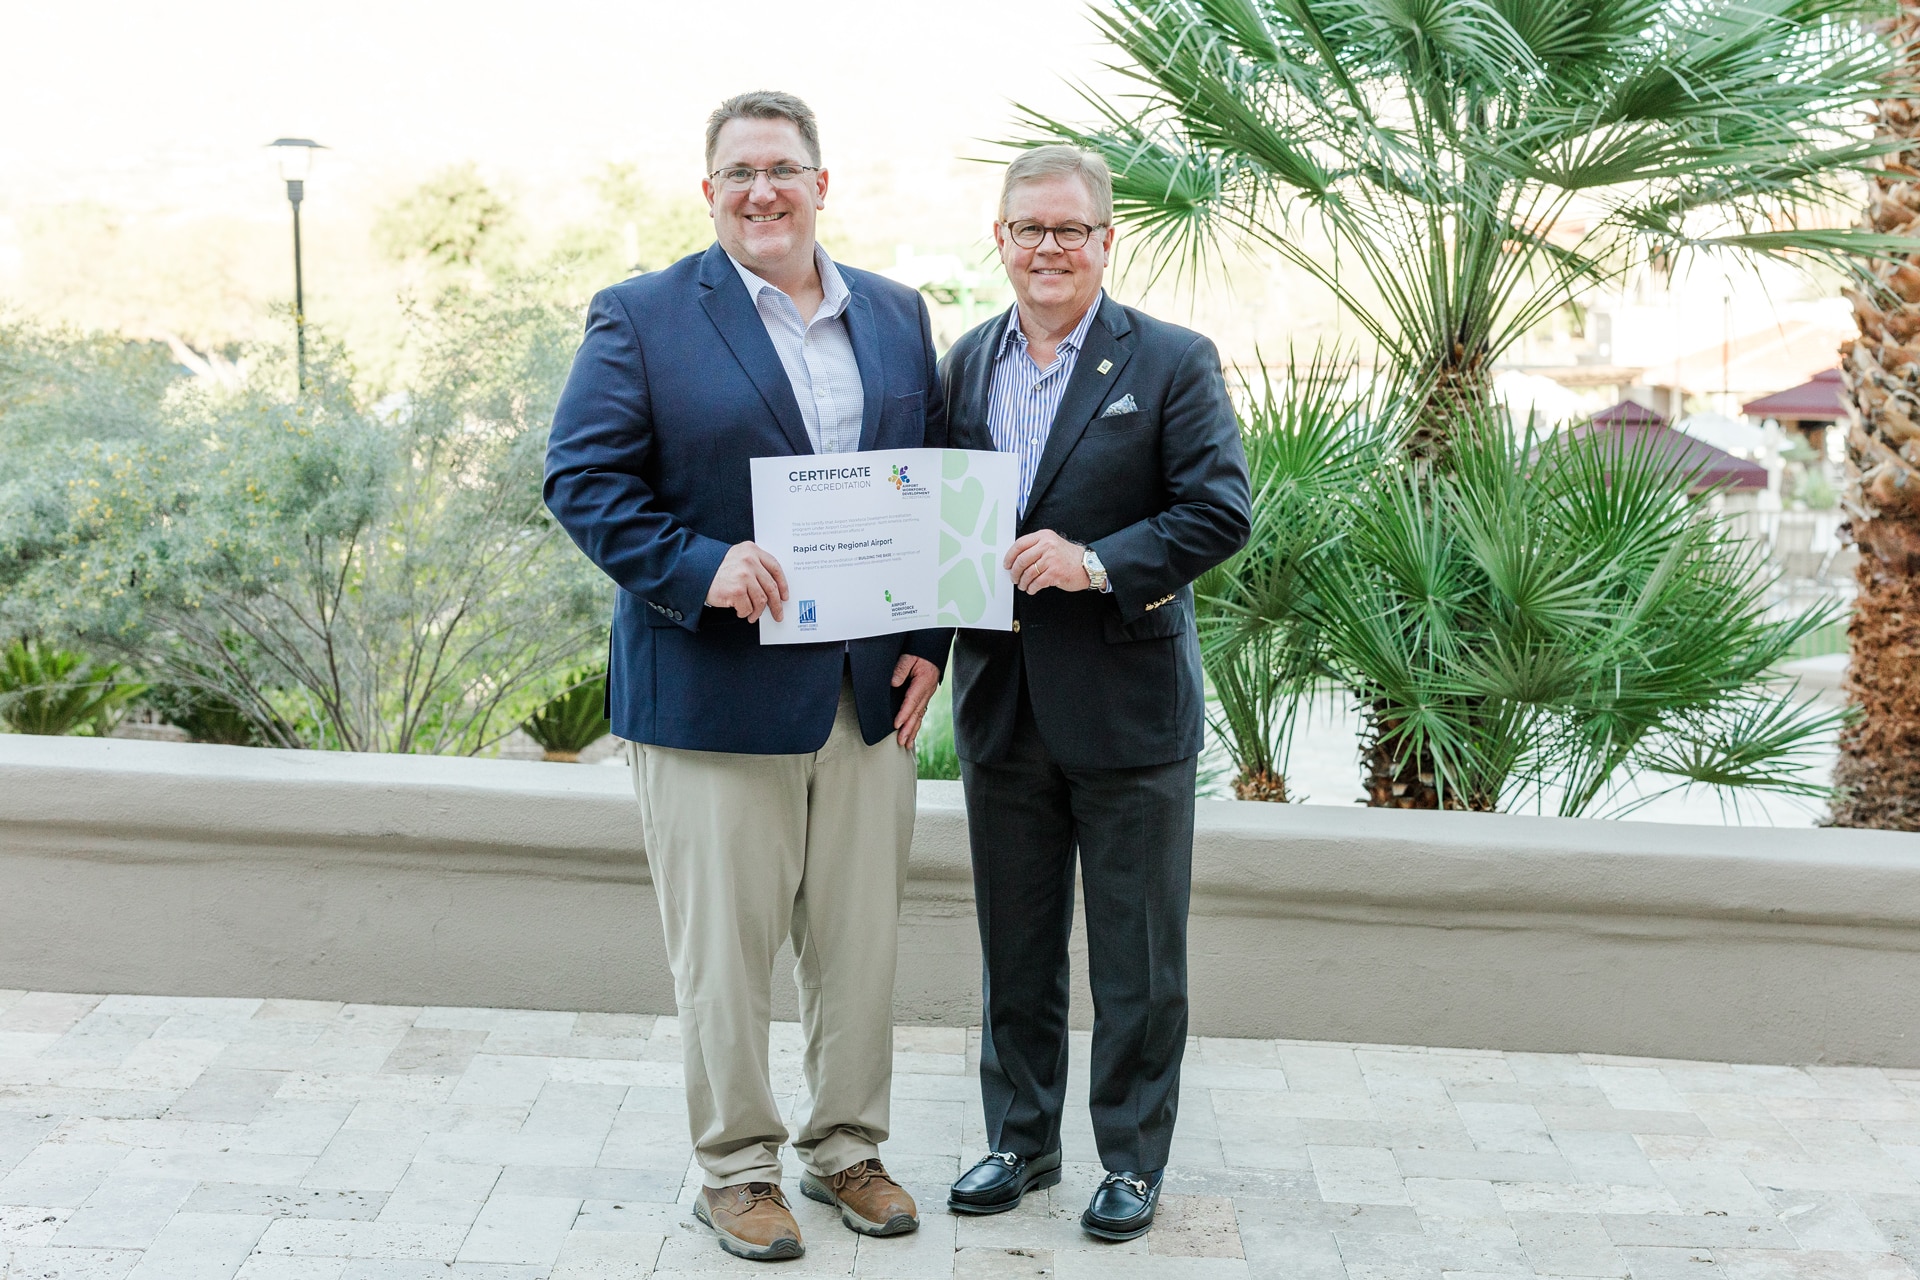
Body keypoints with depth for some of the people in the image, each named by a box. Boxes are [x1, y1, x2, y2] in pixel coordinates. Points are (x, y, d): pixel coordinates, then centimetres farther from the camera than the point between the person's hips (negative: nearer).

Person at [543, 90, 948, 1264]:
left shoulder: (897, 316, 11)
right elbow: (583, 478, -8)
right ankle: (737, 1169, 22)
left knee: (863, 937, 12)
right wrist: (700, 567, -22)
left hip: (872, 691, 4)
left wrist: (929, 644, 1)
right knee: (726, 949, 5)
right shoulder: (642, 317, -2)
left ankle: (848, 1148, 30)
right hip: (716, 693, -4)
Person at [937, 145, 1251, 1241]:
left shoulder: (1174, 363, -4)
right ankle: (1022, 1140, 31)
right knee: (1015, 947, 15)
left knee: (1139, 957, 7)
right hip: (1004, 701, 5)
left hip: (1129, 707, -4)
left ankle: (1135, 1157, 23)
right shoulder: (966, 363, 10)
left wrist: (1100, 562, -22)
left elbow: (1224, 510, -11)